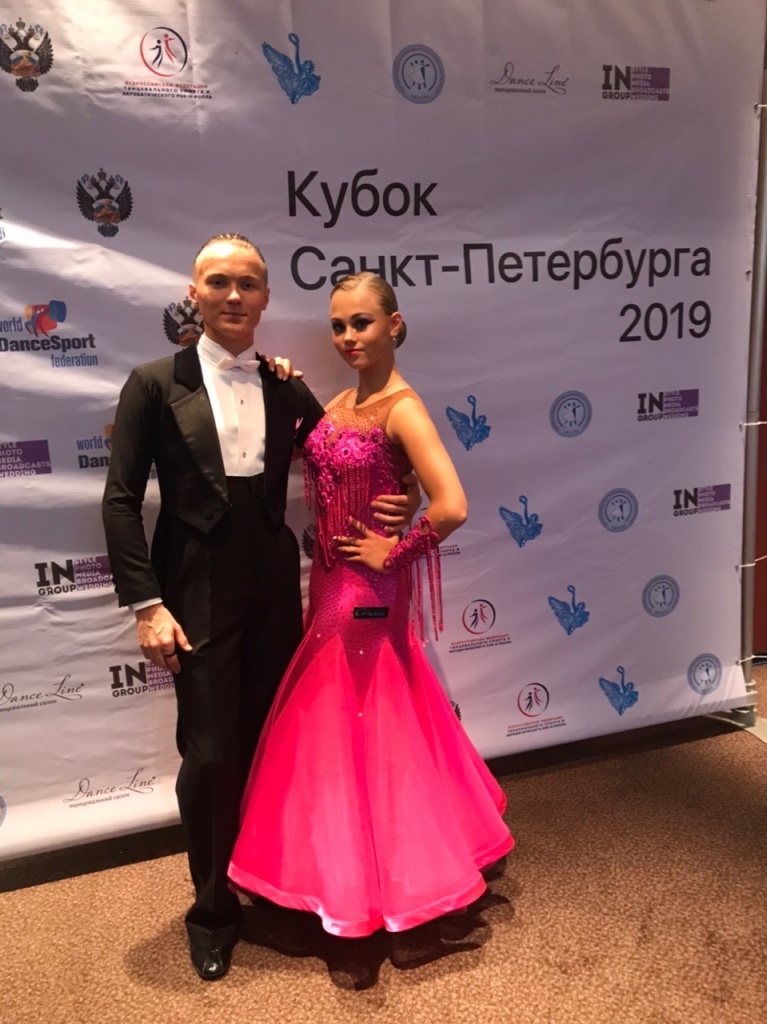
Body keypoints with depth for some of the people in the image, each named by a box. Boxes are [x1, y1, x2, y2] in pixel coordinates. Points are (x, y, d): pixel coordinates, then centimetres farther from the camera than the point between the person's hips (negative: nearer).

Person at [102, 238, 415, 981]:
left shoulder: (288, 390, 6)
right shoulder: (156, 384, -4)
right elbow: (121, 500, -6)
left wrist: (391, 503, -7)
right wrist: (147, 605, -13)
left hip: (275, 591, 4)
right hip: (199, 597, -3)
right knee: (210, 758, 5)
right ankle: (213, 909, 29)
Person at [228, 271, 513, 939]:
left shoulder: (401, 408, -19)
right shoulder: (339, 403, 7)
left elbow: (451, 508, -29)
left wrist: (392, 554, -17)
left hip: (369, 592, -8)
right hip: (330, 584, 8)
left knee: (365, 723, 7)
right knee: (329, 720, 19)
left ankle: (373, 881, 31)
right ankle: (343, 868, 43)